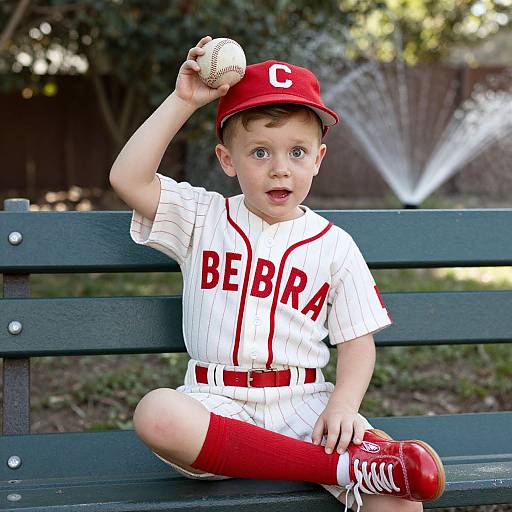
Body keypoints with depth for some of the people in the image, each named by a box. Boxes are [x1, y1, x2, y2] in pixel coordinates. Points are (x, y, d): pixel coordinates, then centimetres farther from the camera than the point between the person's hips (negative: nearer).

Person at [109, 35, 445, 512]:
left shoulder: (334, 246, 8)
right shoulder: (202, 218, 9)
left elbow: (357, 341, 7)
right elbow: (127, 178, -4)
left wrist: (344, 404, -12)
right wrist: (182, 101, -4)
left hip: (304, 405, -1)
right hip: (217, 403, 2)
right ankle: (343, 467, -32)